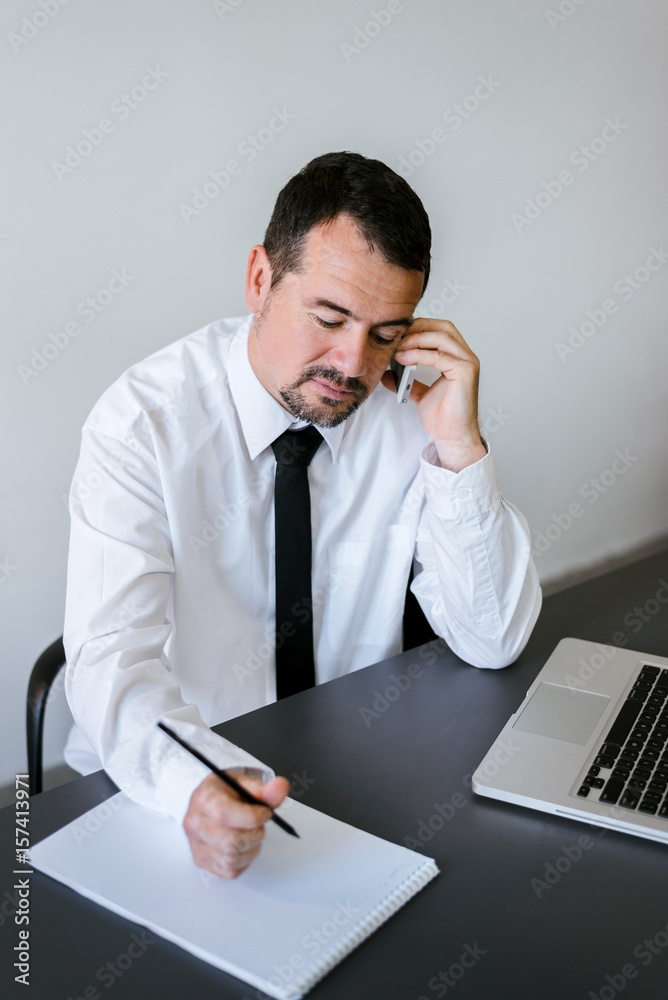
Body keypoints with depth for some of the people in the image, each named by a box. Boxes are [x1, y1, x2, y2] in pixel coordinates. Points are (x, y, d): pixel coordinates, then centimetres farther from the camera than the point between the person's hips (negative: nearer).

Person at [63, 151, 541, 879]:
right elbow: (113, 654, -24)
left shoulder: (406, 421, -7)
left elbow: (493, 642, -9)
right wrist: (193, 783, -44)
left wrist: (458, 449, -20)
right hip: (169, 786, -3)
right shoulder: (143, 422, -16)